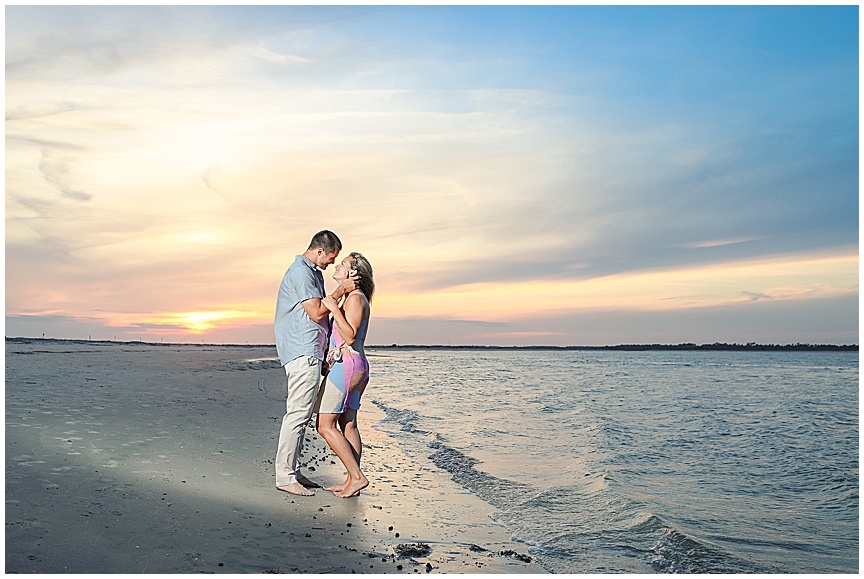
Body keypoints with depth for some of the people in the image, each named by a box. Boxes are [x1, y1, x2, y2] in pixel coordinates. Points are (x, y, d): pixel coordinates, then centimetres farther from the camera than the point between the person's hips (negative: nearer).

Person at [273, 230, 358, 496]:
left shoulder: (312, 272, 22)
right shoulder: (301, 272, -10)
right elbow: (316, 312, -15)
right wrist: (341, 290, -8)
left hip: (309, 352, 11)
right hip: (303, 352, -11)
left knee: (301, 414, 12)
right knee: (297, 414, -9)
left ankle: (293, 471, 18)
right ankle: (285, 476, -3)